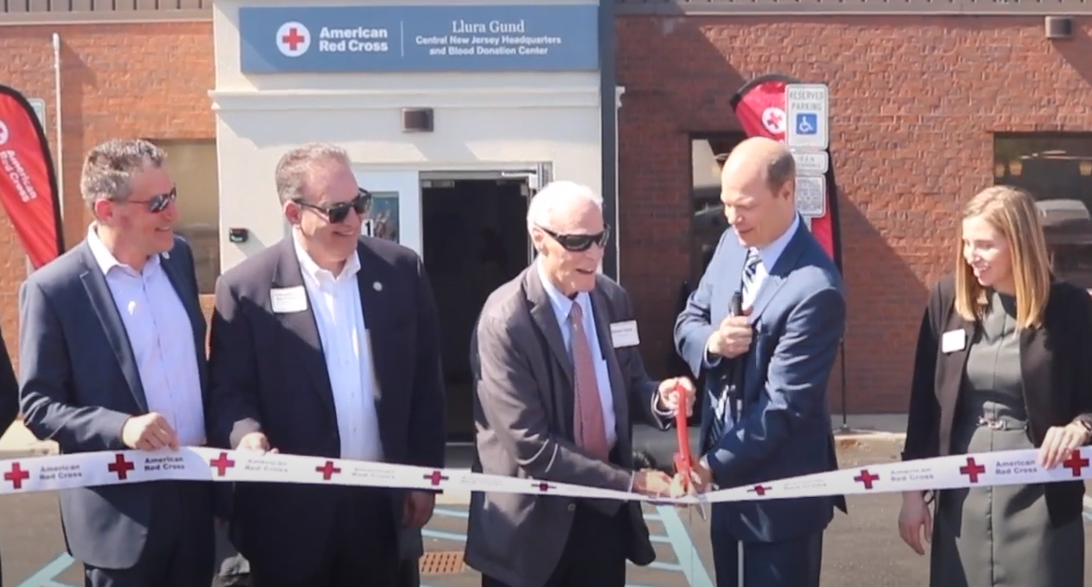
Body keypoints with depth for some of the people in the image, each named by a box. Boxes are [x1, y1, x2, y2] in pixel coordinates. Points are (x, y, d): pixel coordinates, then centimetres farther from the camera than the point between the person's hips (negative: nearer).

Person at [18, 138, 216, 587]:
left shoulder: (178, 257, 3)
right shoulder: (52, 289, -14)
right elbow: (37, 405, -11)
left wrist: (218, 434, 8)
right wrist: (120, 428, -25)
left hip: (196, 491, 5)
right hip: (121, 512, -5)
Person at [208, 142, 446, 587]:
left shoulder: (401, 270, 1)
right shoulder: (245, 288, -7)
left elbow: (425, 382, 7)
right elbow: (229, 391, -2)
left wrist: (424, 476, 7)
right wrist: (247, 434, -24)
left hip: (382, 501, 3)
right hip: (290, 510, -2)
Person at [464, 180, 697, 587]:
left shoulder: (613, 299, 0)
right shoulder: (505, 322, -19)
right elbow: (532, 448, -22)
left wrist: (659, 398, -13)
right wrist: (633, 483, -23)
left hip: (606, 509, 5)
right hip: (536, 517, -5)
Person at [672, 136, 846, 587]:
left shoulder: (814, 289, -25)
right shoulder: (732, 244, 0)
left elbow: (783, 404, -24)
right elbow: (688, 322, 8)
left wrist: (713, 464, -20)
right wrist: (711, 342, -15)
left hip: (777, 487, -7)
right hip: (723, 463, 8)